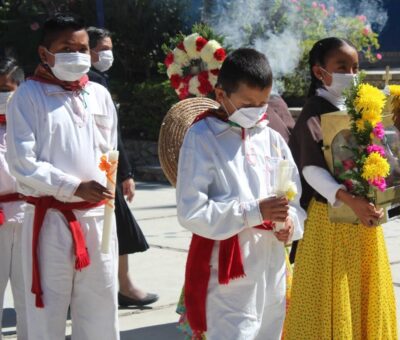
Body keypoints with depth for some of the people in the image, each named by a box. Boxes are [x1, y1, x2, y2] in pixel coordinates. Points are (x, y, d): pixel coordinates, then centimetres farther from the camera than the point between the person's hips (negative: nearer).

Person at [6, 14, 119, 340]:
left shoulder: (99, 94, 8)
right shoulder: (28, 96, -6)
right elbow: (23, 164, -12)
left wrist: (103, 185, 2)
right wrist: (74, 186, -18)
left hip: (97, 216, 4)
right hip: (50, 217, -4)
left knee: (100, 307, 11)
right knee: (48, 310, 1)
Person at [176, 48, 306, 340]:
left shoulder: (271, 138, 9)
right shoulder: (202, 138, -8)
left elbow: (296, 195, 14)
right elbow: (190, 211, -16)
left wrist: (291, 219, -9)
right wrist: (253, 211, -21)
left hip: (271, 264, 7)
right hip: (227, 269, -6)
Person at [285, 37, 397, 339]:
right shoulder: (315, 112, -13)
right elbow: (312, 170, -22)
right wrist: (350, 200, -34)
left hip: (362, 215, 7)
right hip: (331, 218, -7)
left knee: (362, 299, 14)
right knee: (332, 302, 0)